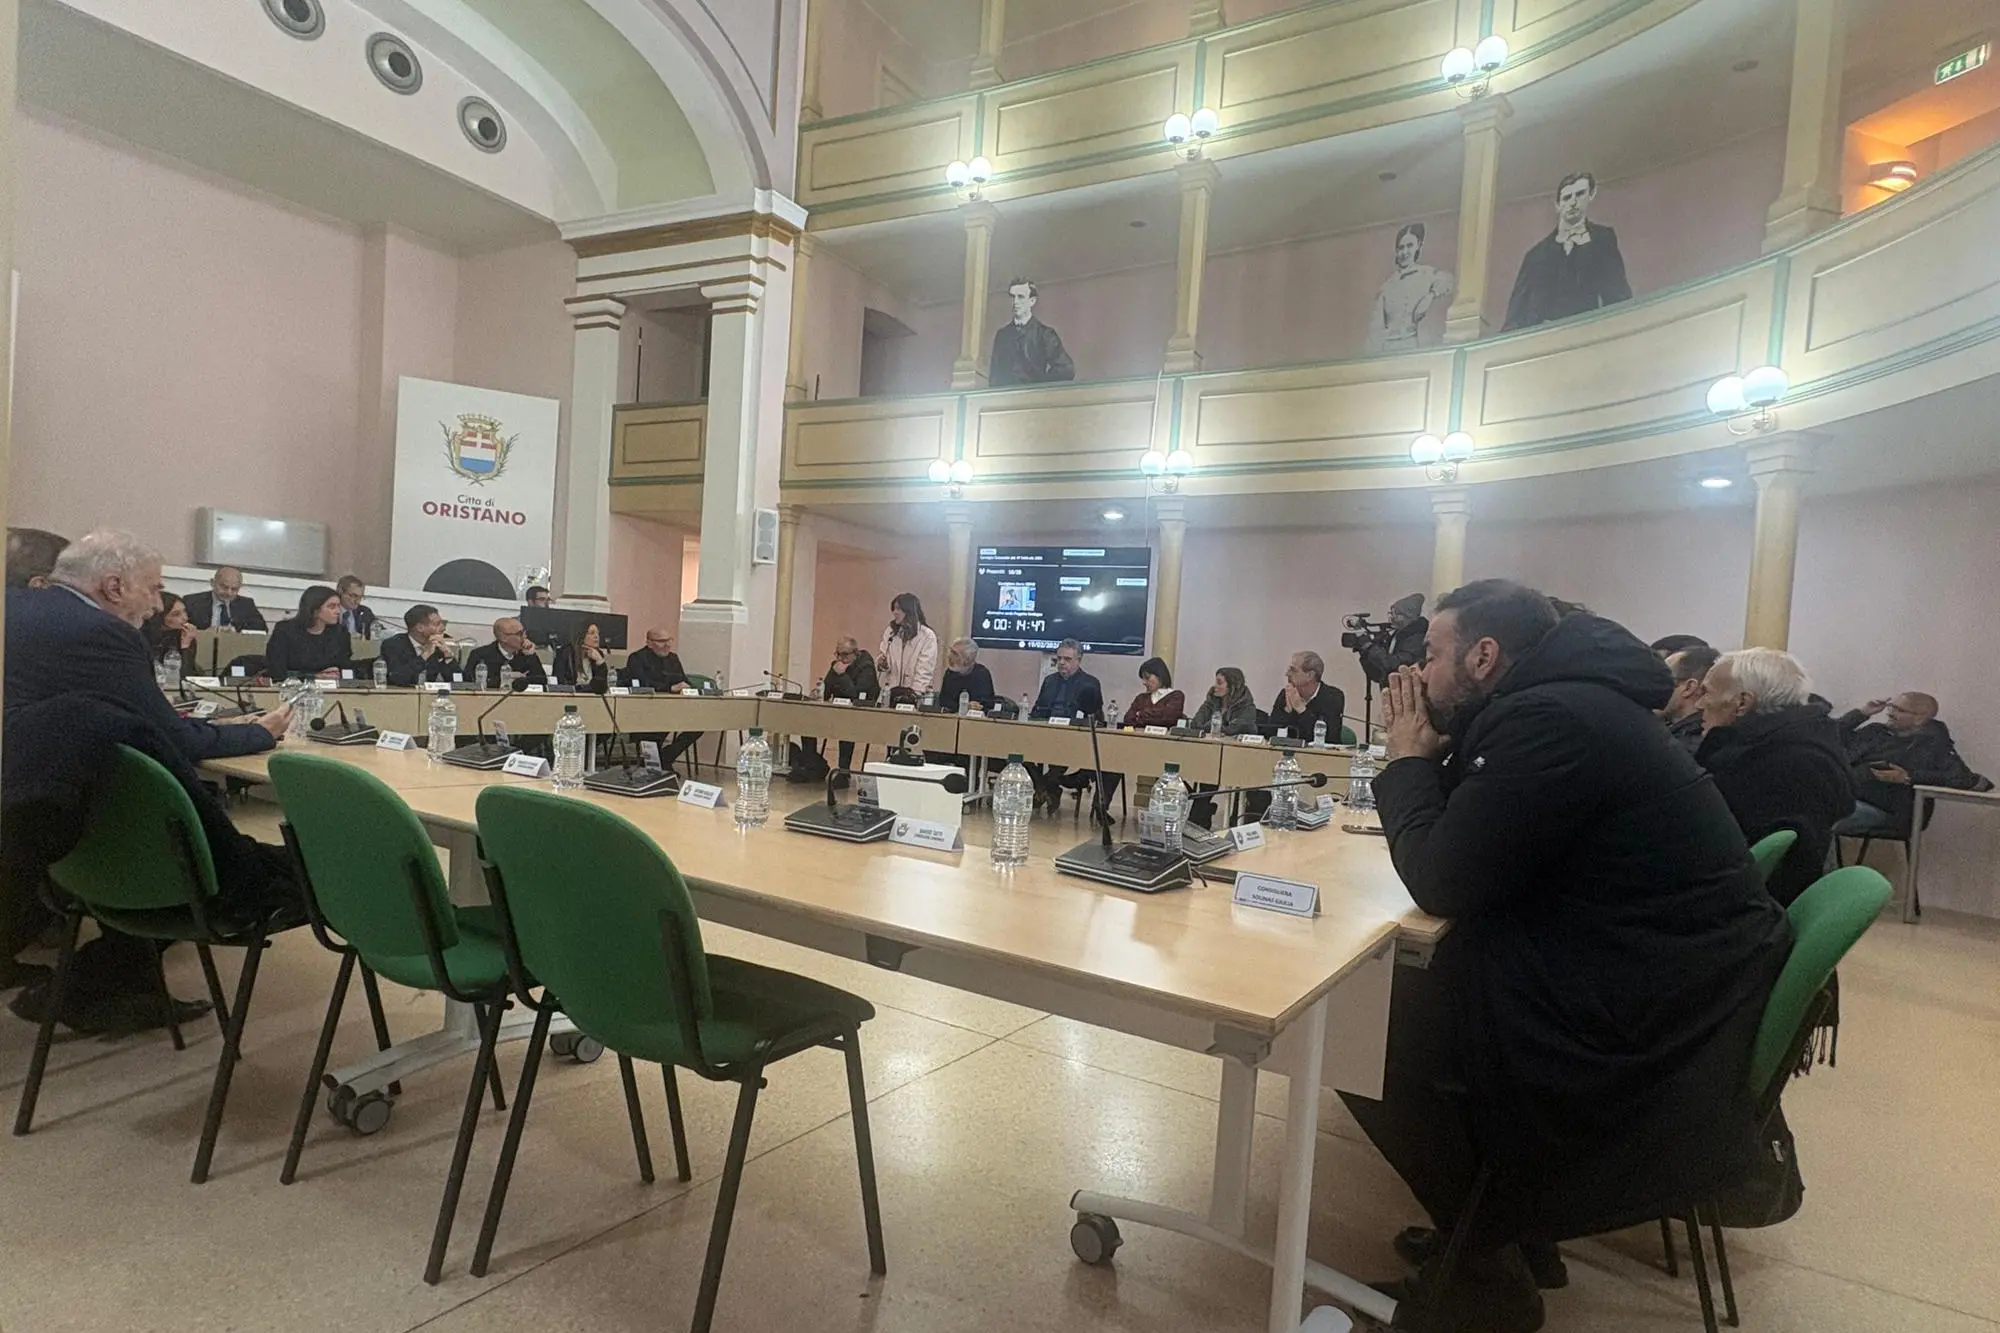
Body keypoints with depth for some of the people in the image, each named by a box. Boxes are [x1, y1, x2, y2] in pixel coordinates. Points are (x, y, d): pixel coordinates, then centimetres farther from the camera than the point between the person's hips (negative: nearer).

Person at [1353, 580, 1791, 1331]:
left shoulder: (1548, 719, -23)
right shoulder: (1562, 703, 9)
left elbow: (1442, 883, -20)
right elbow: (1466, 851, 14)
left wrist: (1408, 761, -7)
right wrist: (1431, 758, 3)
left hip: (1647, 1030, -10)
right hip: (1664, 984, 10)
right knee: (1405, 988, 15)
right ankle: (1507, 1224, 25)